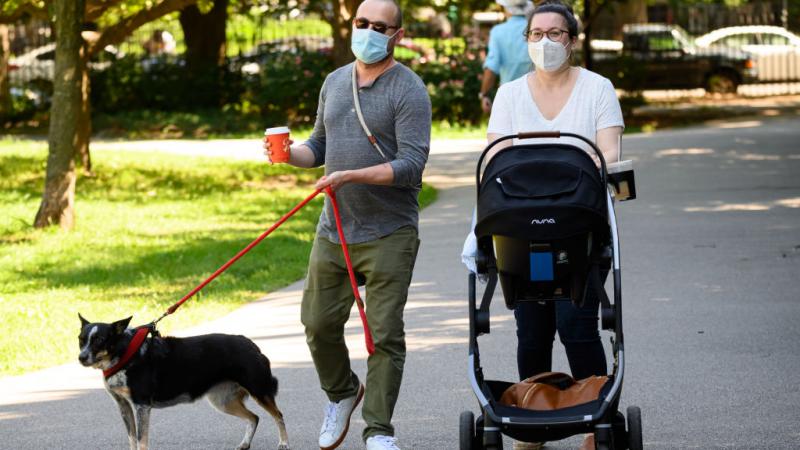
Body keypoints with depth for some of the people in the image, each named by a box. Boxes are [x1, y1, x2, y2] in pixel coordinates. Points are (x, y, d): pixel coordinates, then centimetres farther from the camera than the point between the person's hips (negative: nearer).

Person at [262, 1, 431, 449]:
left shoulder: (408, 90, -9)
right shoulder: (335, 82, 13)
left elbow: (411, 165, -17)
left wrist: (351, 176, -24)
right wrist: (290, 153, 1)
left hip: (388, 234, -6)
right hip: (333, 229, 6)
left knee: (384, 335, -4)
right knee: (319, 323, 8)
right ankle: (342, 393, 35)